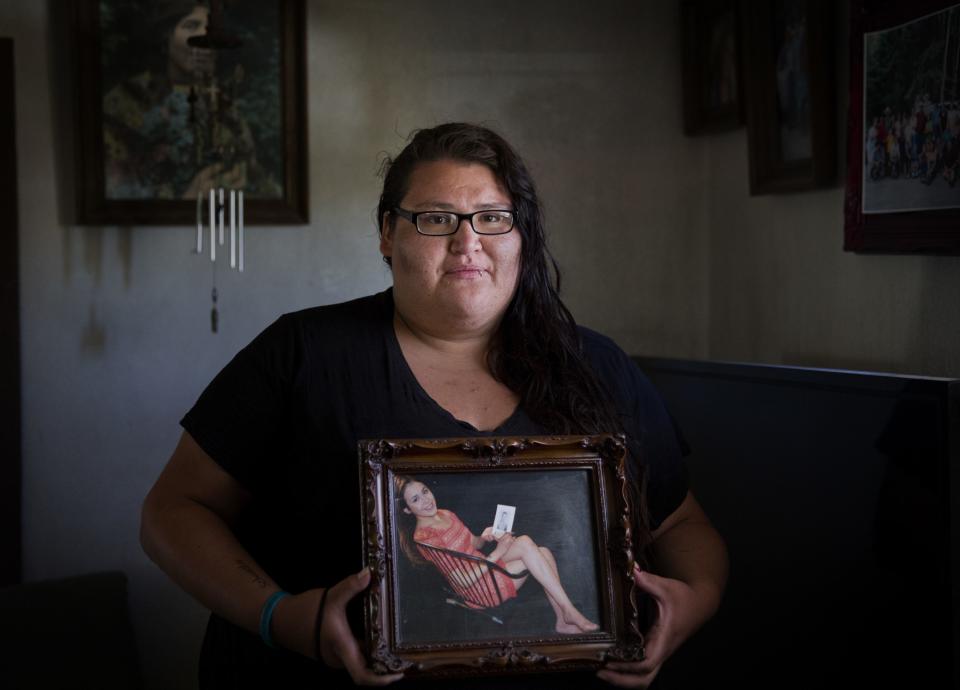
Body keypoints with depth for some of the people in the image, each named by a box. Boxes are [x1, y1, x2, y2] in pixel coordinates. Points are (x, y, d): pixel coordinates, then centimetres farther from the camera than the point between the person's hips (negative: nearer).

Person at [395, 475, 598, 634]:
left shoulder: (446, 515, 9)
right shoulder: (423, 538, -19)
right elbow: (463, 580, -22)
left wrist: (484, 537, -2)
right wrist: (498, 552, -19)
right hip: (479, 590, -9)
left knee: (543, 553, -12)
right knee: (525, 542, -24)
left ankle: (562, 622, -10)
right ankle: (570, 612, -20)